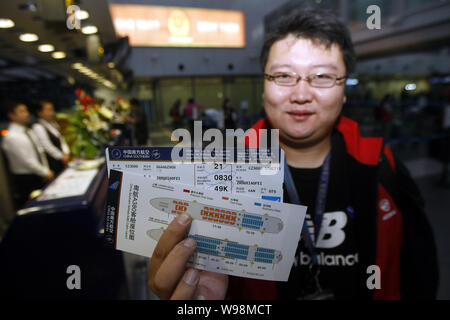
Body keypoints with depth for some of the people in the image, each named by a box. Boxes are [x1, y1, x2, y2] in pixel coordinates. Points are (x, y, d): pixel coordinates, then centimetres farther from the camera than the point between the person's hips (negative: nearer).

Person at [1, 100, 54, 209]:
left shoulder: (30, 132, 7)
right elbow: (27, 161, -18)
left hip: (40, 176, 7)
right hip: (26, 179, -7)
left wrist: (47, 171, -3)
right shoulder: (11, 137, -17)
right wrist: (45, 173, -11)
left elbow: (40, 152, 8)